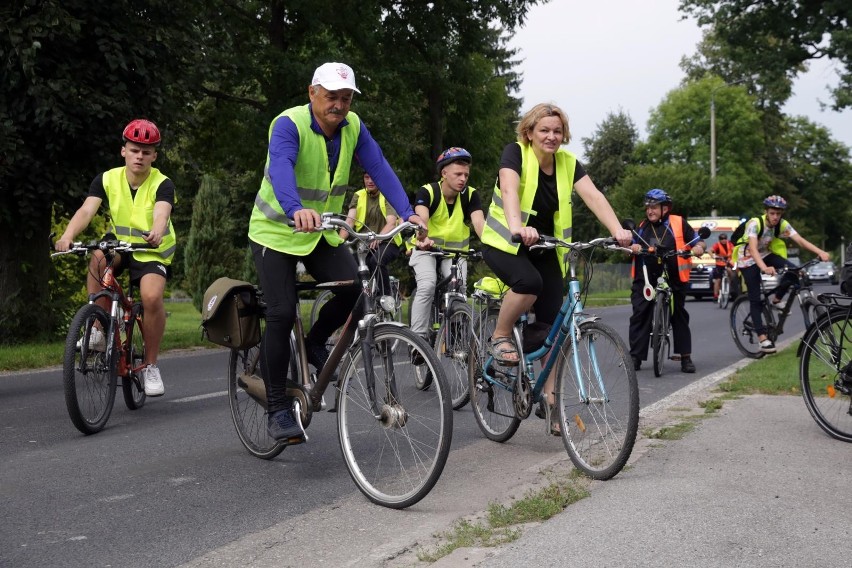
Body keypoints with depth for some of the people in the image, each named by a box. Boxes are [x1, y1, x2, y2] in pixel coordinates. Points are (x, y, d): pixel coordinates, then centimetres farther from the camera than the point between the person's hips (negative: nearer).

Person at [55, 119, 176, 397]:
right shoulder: (107, 180, -9)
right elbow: (87, 209, -24)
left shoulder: (162, 184, -16)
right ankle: (99, 328, -19)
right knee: (98, 258, -33)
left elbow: (161, 214, -36)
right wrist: (68, 235, -44)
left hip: (152, 251, -2)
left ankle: (150, 365, -8)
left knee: (152, 297, -29)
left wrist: (156, 233, -60)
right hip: (119, 245, 2)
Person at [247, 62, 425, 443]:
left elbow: (379, 168, -15)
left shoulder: (353, 127, -6)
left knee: (354, 288, -18)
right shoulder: (289, 124, -23)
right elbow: (281, 167, -41)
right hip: (276, 231, -5)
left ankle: (315, 343, 13)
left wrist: (407, 212, -30)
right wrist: (296, 210, -61)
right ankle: (277, 409, 1)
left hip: (322, 232, 5)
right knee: (282, 314, -13)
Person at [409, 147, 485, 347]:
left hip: (456, 251, 2)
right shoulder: (427, 192, -18)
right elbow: (421, 219, -35)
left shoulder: (470, 195, -11)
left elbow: (479, 221, -27)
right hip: (427, 248, -2)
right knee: (427, 285, -27)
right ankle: (418, 337, -18)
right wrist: (423, 239, -58)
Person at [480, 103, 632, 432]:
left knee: (553, 324, -3)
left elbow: (593, 196, -17)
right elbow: (509, 189, -34)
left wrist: (617, 230, -35)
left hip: (544, 249, 5)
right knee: (529, 282, -35)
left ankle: (550, 396, 7)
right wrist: (517, 227, -54)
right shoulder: (515, 153, -15)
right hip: (504, 243, -4)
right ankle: (499, 338, -10)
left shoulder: (568, 163, -4)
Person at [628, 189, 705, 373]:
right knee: (640, 316, -6)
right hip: (646, 279, 2)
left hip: (673, 279, -2)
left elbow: (698, 240, 6)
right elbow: (631, 245, 15)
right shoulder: (642, 227, 13)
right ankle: (635, 356, -3)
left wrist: (698, 247, -16)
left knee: (679, 316, 6)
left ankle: (686, 357, 13)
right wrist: (632, 247, -8)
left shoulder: (678, 223, 4)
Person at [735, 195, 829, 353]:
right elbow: (753, 248, -41)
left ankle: (775, 298, 3)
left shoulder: (783, 225, -15)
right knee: (756, 299, -10)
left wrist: (820, 252, -40)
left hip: (766, 254, 5)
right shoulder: (755, 223, -30)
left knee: (793, 271, -20)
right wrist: (764, 268, -58)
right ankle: (763, 338, -8)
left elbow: (800, 240, -24)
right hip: (748, 259, -5)